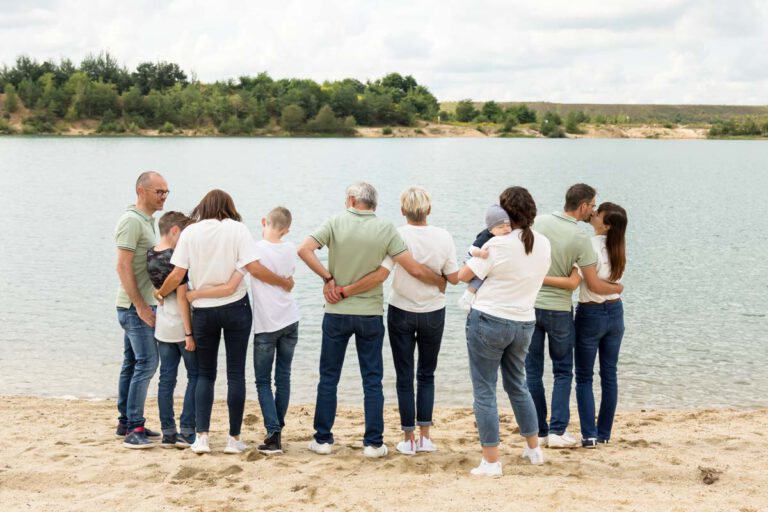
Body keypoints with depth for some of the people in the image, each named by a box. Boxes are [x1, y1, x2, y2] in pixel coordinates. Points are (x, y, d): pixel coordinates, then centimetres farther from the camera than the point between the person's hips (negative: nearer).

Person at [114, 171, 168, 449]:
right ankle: (134, 429, -10)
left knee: (132, 363, 12)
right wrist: (140, 306, -21)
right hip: (136, 305, -10)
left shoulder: (147, 220, 15)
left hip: (142, 304, 10)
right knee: (146, 362, -12)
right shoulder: (132, 220, -15)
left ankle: (125, 423, 19)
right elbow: (123, 266, -20)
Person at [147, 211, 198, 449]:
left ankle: (168, 433, 11)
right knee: (195, 377, 5)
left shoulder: (150, 256, 4)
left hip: (162, 328, 7)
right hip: (181, 326, -7)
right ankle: (186, 432, 1)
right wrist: (189, 333, -16)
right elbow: (182, 296, -18)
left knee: (166, 379, 9)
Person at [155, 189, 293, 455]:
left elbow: (177, 275, -4)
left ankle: (201, 436, 4)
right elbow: (254, 268, -14)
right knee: (235, 373, 6)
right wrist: (284, 282, -1)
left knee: (204, 373, 12)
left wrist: (160, 293, 14)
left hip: (203, 311, 2)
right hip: (235, 307, -2)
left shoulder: (190, 232, 0)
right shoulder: (237, 229, -6)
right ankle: (234, 439, 8)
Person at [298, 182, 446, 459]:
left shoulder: (336, 222, -5)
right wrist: (441, 281, 8)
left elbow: (304, 250, -17)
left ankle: (322, 439, 14)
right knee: (372, 381, 8)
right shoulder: (386, 229, -5)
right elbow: (415, 269, -9)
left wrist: (328, 278, -10)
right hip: (371, 314, 0)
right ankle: (374, 443, 8)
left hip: (336, 313, 0)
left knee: (328, 378, 10)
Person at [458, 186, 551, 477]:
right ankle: (534, 449, 32)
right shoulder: (543, 245, 1)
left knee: (484, 390, 2)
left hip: (489, 320, -6)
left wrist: (477, 254, 7)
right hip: (523, 323, 6)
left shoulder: (498, 245, -17)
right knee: (518, 386, 24)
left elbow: (463, 276, -11)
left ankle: (491, 461, 2)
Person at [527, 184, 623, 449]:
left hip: (531, 304, 3)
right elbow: (595, 285, -9)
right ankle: (558, 430, 4)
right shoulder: (580, 238, -13)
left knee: (533, 372, 10)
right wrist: (617, 288, 10)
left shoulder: (539, 222, -2)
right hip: (559, 309, -3)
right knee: (563, 372, 11)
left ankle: (539, 432, 13)